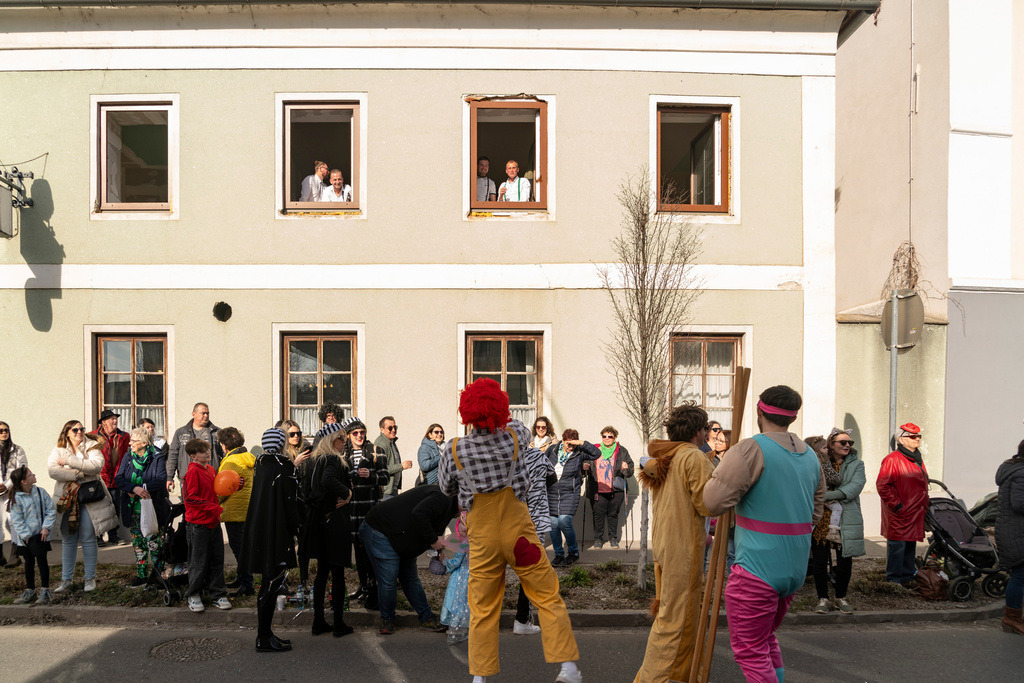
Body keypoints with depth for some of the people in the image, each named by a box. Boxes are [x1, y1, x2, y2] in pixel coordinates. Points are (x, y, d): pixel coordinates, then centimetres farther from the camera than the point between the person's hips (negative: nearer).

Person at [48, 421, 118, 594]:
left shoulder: (92, 447, 3)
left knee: (88, 539, 1)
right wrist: (79, 474, -15)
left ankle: (90, 578, 10)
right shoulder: (58, 450, 6)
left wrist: (69, 461, -15)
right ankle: (66, 579, 16)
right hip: (66, 499, 2)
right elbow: (52, 470, -9)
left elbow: (97, 465, -15)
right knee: (68, 539, 8)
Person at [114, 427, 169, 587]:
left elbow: (161, 480, -16)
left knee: (153, 541, -2)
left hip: (152, 509, -5)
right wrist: (135, 488, -19)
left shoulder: (156, 458, -7)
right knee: (137, 542, 12)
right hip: (133, 509, 5)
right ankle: (141, 574, 23)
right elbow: (119, 478, -2)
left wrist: (142, 488, -22)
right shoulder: (127, 457, 6)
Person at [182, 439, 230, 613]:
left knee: (217, 559, 11)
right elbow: (190, 498, -19)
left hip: (213, 522, 7)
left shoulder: (211, 469, 10)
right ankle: (194, 595, 20)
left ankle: (218, 594, 21)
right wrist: (216, 509, -21)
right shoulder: (193, 471, -14)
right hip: (198, 524, -7)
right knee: (199, 561, 4)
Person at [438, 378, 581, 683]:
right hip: (519, 533, 0)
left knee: (482, 607, 13)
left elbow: (445, 487, 6)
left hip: (482, 539, 1)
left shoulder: (455, 450, -12)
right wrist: (500, 421, 32)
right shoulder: (513, 438, -11)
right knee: (548, 597, 11)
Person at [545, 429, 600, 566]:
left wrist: (582, 443, -19)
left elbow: (596, 453, -13)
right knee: (553, 524, 1)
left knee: (564, 522, -14)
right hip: (552, 493, 3)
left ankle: (573, 552, 9)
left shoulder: (579, 453, -3)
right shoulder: (552, 450, 3)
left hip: (570, 494, -3)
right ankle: (558, 554, 18)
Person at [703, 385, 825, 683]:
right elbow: (815, 511, 19)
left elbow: (713, 502, -21)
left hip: (757, 568, -8)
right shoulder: (810, 456, 10)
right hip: (795, 569, 8)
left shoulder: (751, 450, -16)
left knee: (750, 651, 1)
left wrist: (718, 471, -3)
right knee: (766, 638, 25)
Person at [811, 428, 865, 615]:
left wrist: (828, 496, -18)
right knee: (820, 561, 3)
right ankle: (823, 598, 19)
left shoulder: (856, 464, 7)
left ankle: (841, 598, 27)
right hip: (821, 521, -1)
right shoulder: (818, 462, 7)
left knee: (845, 562, 6)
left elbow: (856, 486, -9)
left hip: (846, 523, 1)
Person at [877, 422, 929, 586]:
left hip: (915, 514, 8)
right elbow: (882, 485, -16)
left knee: (910, 545, 15)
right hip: (899, 515, -8)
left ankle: (908, 576, 26)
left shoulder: (918, 460, 17)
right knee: (897, 545, -3)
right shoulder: (892, 459, -13)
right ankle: (893, 579, 6)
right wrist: (896, 505, -16)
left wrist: (924, 506, 21)